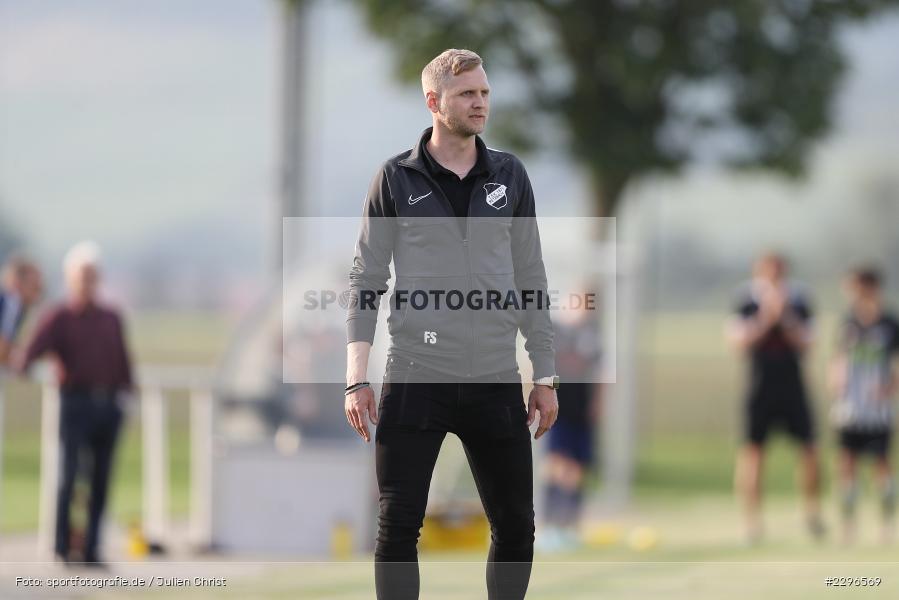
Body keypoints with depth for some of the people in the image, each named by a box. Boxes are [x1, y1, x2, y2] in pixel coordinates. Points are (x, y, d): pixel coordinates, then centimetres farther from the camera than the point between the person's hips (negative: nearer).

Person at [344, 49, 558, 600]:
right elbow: (367, 281, 2)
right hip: (415, 381, -3)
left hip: (495, 383, 3)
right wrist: (357, 379, -5)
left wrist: (546, 376, 9)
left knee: (516, 525, 6)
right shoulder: (397, 179, 1)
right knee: (398, 527, -3)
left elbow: (531, 280, 12)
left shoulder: (509, 175, 9)